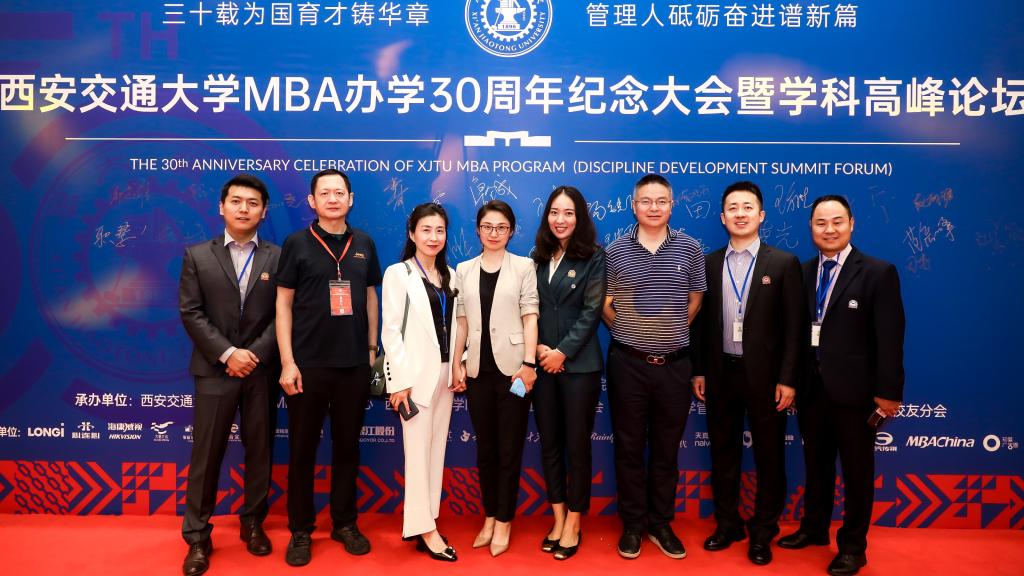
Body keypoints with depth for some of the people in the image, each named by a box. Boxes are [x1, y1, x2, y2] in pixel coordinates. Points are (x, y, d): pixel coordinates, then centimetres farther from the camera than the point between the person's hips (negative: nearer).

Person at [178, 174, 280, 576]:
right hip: (214, 370, -1)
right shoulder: (197, 256, 5)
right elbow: (190, 313, -2)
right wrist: (227, 353, -12)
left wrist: (257, 354, -12)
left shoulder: (277, 258, 4)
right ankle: (197, 537, 15)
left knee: (259, 452, 9)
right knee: (206, 455, 4)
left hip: (262, 371, 1)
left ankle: (253, 524, 25)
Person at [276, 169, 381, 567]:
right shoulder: (297, 244, -2)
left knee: (347, 447, 12)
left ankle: (345, 523, 27)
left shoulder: (364, 244, 6)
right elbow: (283, 303, -3)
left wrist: (372, 348, 9)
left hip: (354, 364, 3)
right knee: (302, 450, 7)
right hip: (308, 365, -2)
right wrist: (287, 362, -8)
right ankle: (301, 530, 22)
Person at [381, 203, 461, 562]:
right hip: (416, 372, -6)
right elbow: (390, 331, -10)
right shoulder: (398, 273, -6)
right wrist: (399, 380, -15)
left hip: (445, 373, 6)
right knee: (418, 450, -2)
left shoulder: (449, 275, 10)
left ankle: (426, 522, 18)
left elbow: (453, 325, 12)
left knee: (437, 448, 9)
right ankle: (424, 529, 6)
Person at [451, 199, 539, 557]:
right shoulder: (464, 270, 9)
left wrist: (529, 363, -11)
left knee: (509, 449, 4)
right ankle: (489, 517, 25)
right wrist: (456, 363, 4)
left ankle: (504, 521, 17)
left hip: (511, 366, -3)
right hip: (478, 369, 3)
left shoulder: (523, 266, 1)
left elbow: (530, 316, -4)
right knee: (485, 448, 12)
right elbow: (461, 320, 9)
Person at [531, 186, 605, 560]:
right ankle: (558, 518, 24)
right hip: (542, 364, 4)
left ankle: (573, 523, 18)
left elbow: (592, 311, -8)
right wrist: (537, 347, -7)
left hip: (579, 364, -4)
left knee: (576, 445, 4)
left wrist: (562, 352, -12)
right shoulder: (538, 257, 9)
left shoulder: (593, 257, -3)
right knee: (549, 443, 10)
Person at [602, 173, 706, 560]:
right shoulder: (616, 251, -1)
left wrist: (671, 332, 7)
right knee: (629, 446, 8)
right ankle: (632, 525, 23)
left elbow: (695, 301, 9)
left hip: (674, 364, 1)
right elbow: (606, 304, 5)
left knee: (667, 448, 11)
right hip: (628, 363, -1)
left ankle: (660, 524, 26)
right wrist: (629, 332, 5)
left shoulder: (689, 249, 1)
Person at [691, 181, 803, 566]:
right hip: (720, 373, 3)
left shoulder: (784, 263, -4)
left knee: (769, 456, 9)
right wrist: (698, 371, 3)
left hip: (765, 375, -2)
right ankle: (727, 524, 29)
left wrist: (788, 379, -10)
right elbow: (701, 322, 6)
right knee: (723, 452, 13)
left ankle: (762, 532, 25)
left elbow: (794, 327, -6)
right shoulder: (709, 264, 5)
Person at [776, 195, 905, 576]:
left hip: (853, 389, -4)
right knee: (816, 464, 19)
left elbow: (889, 338, -10)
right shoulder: (803, 273, 6)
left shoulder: (878, 273, -8)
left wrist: (888, 391, -12)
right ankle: (814, 528, 37)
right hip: (811, 387, 4)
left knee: (856, 471, 11)